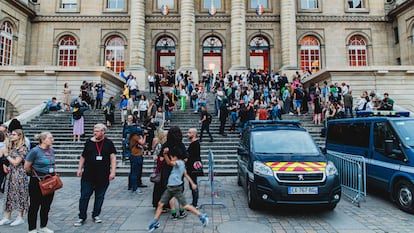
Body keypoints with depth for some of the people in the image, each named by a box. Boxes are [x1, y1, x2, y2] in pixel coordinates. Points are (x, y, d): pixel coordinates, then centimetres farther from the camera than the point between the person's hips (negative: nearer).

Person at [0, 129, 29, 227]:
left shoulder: (22, 148, -13)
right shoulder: (10, 146, 10)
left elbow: (15, 162, -15)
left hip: (19, 174, -7)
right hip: (10, 174, 7)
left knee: (19, 195, 2)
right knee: (9, 194, 11)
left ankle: (20, 218, 14)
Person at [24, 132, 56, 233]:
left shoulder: (52, 150, 4)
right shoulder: (35, 151, -15)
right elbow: (27, 167, -8)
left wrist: (52, 168, 8)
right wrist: (35, 174, 4)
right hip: (37, 182, -6)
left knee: (46, 205, 14)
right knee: (34, 206, 6)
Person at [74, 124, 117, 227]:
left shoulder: (108, 143, 0)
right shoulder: (89, 142, 3)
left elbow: (113, 158, -2)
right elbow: (83, 156, 12)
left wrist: (113, 171, -9)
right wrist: (80, 169, 6)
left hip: (103, 176, -1)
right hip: (88, 175, 1)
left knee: (100, 196, 10)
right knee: (84, 196, 5)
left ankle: (96, 215, 27)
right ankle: (81, 217, 18)